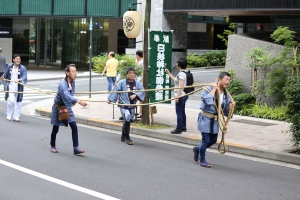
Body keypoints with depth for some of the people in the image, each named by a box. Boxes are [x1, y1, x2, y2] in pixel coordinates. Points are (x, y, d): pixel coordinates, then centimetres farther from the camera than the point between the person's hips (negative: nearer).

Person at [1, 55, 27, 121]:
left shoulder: (22, 68, -6)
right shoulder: (9, 66, 0)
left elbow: (24, 77, -17)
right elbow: (6, 74, 18)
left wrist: (19, 80, -32)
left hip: (19, 87, 0)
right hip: (11, 86, 0)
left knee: (18, 102, 5)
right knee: (11, 100, -12)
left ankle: (16, 117, 18)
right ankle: (8, 115, 8)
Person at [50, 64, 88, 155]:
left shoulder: (73, 81, -5)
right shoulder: (63, 84, -29)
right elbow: (67, 96, -47)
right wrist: (79, 101, -59)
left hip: (67, 107, 6)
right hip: (58, 107, -6)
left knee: (74, 127, -7)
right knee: (55, 128, 8)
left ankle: (76, 148, -7)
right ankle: (53, 146, 30)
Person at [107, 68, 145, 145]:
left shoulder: (137, 83, 3)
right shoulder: (122, 83, -6)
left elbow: (142, 91, -6)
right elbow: (115, 91, -4)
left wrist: (135, 95, -21)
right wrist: (110, 99, -8)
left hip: (132, 106, 5)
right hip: (124, 105, -5)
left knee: (127, 121, 16)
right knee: (127, 119, -19)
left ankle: (123, 137, 35)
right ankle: (127, 138, -7)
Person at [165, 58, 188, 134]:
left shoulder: (181, 73, -18)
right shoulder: (183, 73, 13)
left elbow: (180, 86, -23)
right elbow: (175, 80, 29)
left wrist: (177, 96, -23)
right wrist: (168, 73, 32)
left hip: (181, 96, -10)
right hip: (183, 96, 10)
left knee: (179, 113, -6)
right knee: (182, 112, 17)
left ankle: (179, 129, -3)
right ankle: (183, 127, 25)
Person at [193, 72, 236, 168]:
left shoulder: (226, 94, 4)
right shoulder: (208, 89, -15)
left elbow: (225, 112, 9)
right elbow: (208, 101, -35)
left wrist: (230, 106, -12)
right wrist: (213, 90, -26)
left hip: (215, 120, 7)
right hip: (206, 119, -7)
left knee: (213, 140, 13)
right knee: (206, 140, -5)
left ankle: (197, 149, 39)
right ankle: (202, 160, 14)